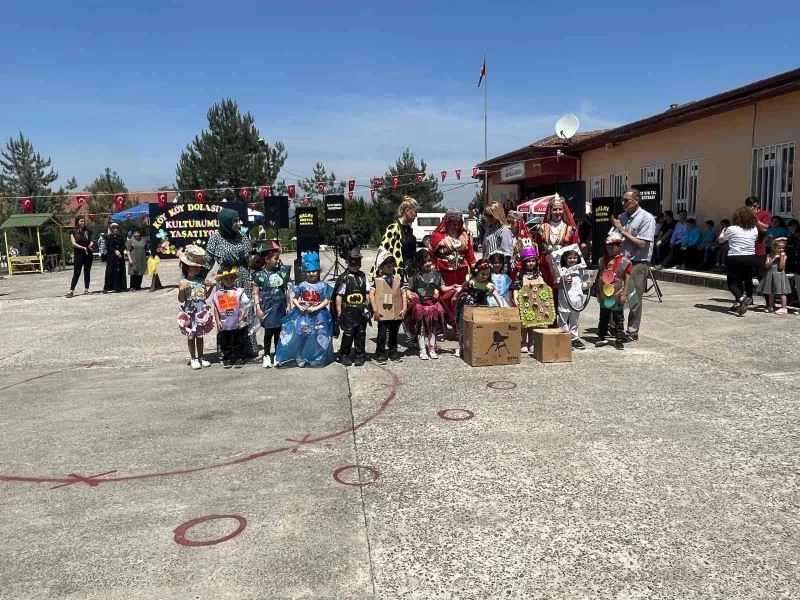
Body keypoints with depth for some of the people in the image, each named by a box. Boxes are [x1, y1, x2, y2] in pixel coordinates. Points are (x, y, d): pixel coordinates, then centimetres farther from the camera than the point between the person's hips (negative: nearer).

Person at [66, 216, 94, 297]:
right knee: (76, 273, -6)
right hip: (78, 254, -3)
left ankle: (86, 289, 14)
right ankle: (71, 290, -5)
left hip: (88, 254, 3)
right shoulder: (73, 232, 1)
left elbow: (91, 241, 15)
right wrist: (83, 248, -18)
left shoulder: (88, 231, 10)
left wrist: (91, 244, -8)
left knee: (87, 272, 7)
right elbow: (73, 243, -7)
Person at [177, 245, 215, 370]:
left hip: (201, 313, 4)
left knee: (200, 335, 14)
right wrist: (182, 290, -29)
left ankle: (200, 357, 25)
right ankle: (193, 359, 15)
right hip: (190, 313, -4)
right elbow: (181, 300, -11)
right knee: (191, 336, 5)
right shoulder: (184, 283, -11)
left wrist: (210, 287, -2)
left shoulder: (202, 281, 3)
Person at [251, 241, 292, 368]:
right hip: (268, 308, -3)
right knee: (269, 332, 3)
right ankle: (266, 356, 18)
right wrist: (258, 308, -10)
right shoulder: (259, 274, -8)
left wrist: (289, 304, 8)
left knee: (279, 332, 10)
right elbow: (255, 293, -5)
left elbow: (286, 289, 8)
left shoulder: (283, 271, 1)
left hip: (281, 307, 3)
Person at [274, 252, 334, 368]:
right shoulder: (301, 286, -2)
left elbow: (326, 300, -6)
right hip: (302, 315, 1)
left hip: (318, 315, -1)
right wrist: (299, 307, -12)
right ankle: (300, 358, 16)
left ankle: (318, 359, 20)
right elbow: (294, 298, 5)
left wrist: (315, 308, -16)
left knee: (318, 338, 2)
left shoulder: (323, 286, -5)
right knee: (300, 336, 1)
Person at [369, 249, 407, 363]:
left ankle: (393, 352, 25)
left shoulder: (398, 278, 6)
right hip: (382, 313, -3)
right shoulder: (377, 280, -4)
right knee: (382, 334, 1)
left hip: (396, 312, 4)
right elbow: (371, 294, -9)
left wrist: (404, 308, -2)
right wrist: (375, 310, -14)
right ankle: (380, 354, 10)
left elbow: (403, 293, 6)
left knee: (394, 333, 13)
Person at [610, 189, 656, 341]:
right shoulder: (623, 216, 11)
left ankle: (632, 332, 9)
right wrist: (615, 227, -2)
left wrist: (622, 231, -14)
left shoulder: (647, 218, -9)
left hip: (638, 264, -6)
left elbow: (641, 244, -16)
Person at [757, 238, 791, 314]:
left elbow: (781, 267, -13)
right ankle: (771, 307, 23)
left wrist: (782, 257, -17)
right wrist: (774, 258, -14)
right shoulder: (770, 255, 4)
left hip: (779, 275, -4)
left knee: (782, 292, -4)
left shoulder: (784, 256, -4)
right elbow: (767, 265, -7)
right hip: (770, 275, 4)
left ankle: (784, 308, -1)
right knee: (770, 292, 12)